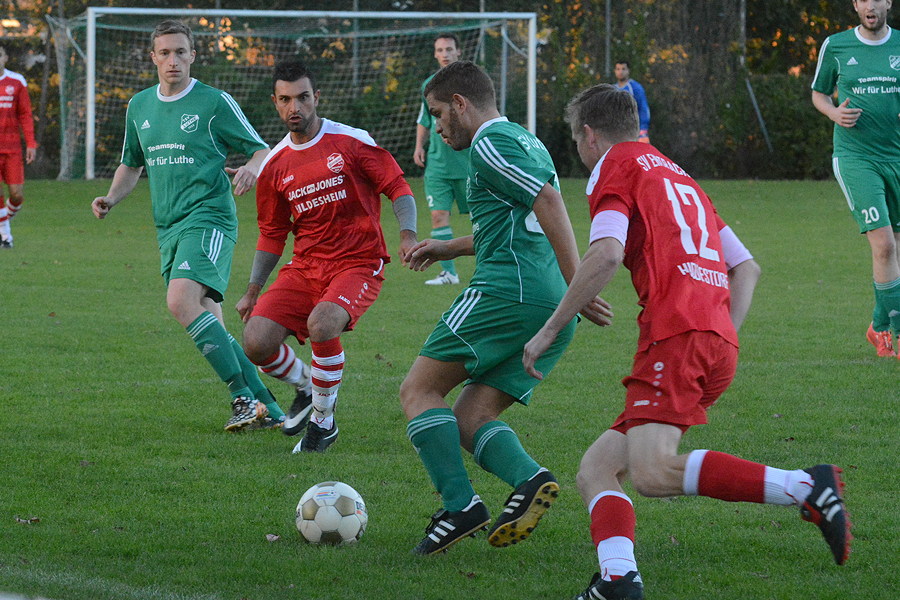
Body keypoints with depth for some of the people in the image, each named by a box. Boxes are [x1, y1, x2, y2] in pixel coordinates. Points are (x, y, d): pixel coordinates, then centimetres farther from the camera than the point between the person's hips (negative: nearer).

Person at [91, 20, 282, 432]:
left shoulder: (214, 102, -3)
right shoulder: (139, 107, 14)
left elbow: (262, 150, 0)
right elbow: (131, 165, 26)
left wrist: (251, 169, -22)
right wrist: (111, 198, 8)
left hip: (209, 217, -7)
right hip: (168, 228, 7)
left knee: (181, 301, -27)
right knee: (207, 326, 5)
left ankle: (244, 397, -23)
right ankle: (267, 409, 13)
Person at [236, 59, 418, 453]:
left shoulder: (351, 142, -4)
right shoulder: (274, 166, 8)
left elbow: (398, 188, -2)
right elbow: (272, 234, 18)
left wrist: (407, 235, -20)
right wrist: (252, 292, 16)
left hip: (358, 264, -5)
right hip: (305, 268, 5)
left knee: (322, 323, -34)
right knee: (256, 342, -15)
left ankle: (324, 420, -10)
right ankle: (306, 388, 21)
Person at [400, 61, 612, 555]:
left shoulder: (490, 144, -4)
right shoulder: (527, 143, 26)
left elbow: (549, 203, -17)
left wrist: (577, 287, -22)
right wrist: (450, 248, 43)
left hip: (508, 292, -9)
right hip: (554, 314, 9)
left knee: (418, 390, 1)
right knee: (468, 420, 8)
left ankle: (459, 504, -15)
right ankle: (529, 478, -19)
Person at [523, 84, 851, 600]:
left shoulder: (616, 166, 7)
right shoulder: (680, 176, 32)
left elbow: (606, 255, -11)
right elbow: (747, 267, 30)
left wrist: (550, 330, -6)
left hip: (677, 334, -9)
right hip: (720, 343, 9)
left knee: (653, 473, -24)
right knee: (597, 467, 6)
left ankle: (806, 487, -29)